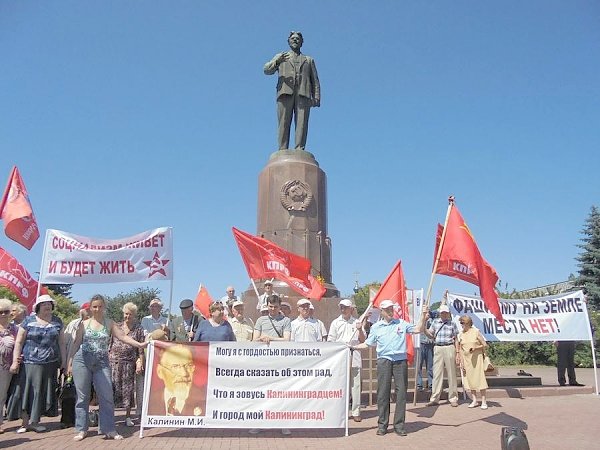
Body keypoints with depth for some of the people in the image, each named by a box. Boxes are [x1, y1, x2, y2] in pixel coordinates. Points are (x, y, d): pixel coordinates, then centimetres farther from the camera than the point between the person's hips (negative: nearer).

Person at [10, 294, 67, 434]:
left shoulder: (57, 322, 8)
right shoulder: (28, 321, 1)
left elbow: (61, 342, 10)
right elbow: (19, 342, 0)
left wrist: (64, 361, 6)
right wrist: (15, 361, -7)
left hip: (50, 364, 3)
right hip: (31, 363, -2)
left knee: (42, 392, 6)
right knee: (28, 391, -1)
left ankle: (34, 421, 17)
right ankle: (25, 422, 9)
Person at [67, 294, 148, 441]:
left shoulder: (109, 324, 5)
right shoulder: (84, 324, 5)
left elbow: (123, 336, -4)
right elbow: (76, 344, 7)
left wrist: (139, 344, -17)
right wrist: (70, 363, 3)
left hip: (102, 362, 0)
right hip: (82, 361, 0)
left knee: (106, 396, -2)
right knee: (82, 397, 4)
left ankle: (109, 429, 7)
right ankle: (81, 430, 16)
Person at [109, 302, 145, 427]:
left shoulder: (138, 329, 4)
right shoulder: (117, 327, 10)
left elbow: (141, 349, 2)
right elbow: (110, 343, 13)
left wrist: (140, 363, -7)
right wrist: (107, 358, 5)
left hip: (129, 362, -1)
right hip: (114, 360, 1)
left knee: (128, 388, 2)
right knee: (113, 387, -3)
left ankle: (128, 417, 12)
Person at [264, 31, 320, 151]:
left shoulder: (309, 60, 29)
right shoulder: (280, 56, 26)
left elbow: (315, 81, 18)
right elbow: (267, 70, 10)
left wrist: (316, 97, 1)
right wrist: (277, 61, -11)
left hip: (303, 94, 1)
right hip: (285, 93, 0)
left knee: (302, 123, -13)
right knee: (284, 123, -10)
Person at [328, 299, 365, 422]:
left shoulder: (357, 322, 9)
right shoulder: (335, 323, 9)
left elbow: (363, 340, 9)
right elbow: (330, 340, 9)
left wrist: (360, 330, -7)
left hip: (354, 357, 0)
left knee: (355, 385, 0)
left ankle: (356, 412, 8)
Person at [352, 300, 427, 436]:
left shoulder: (402, 323, 10)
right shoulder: (376, 327, 9)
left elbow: (417, 329, 6)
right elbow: (368, 344, 12)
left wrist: (423, 316, -2)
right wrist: (354, 347, 1)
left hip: (400, 361, 1)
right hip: (384, 361, 0)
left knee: (401, 392, 1)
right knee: (383, 392, 1)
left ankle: (399, 425, 10)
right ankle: (382, 425, 9)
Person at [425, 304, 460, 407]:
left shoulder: (452, 324, 5)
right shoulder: (435, 322, 9)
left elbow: (456, 340, 6)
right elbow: (431, 335, 6)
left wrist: (457, 353, 0)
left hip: (449, 348, -1)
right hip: (438, 349, 2)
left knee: (451, 374, 3)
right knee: (437, 374, 1)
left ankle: (453, 398, 12)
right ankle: (434, 398, 5)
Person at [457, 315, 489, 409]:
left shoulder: (476, 332, -4)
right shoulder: (460, 334, 7)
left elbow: (485, 345, -3)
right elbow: (460, 349, 12)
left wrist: (475, 348, -17)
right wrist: (462, 362, 7)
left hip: (476, 358, -4)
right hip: (466, 358, 4)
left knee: (480, 377, -7)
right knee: (470, 379, 3)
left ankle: (484, 402, -2)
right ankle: (474, 401, 12)